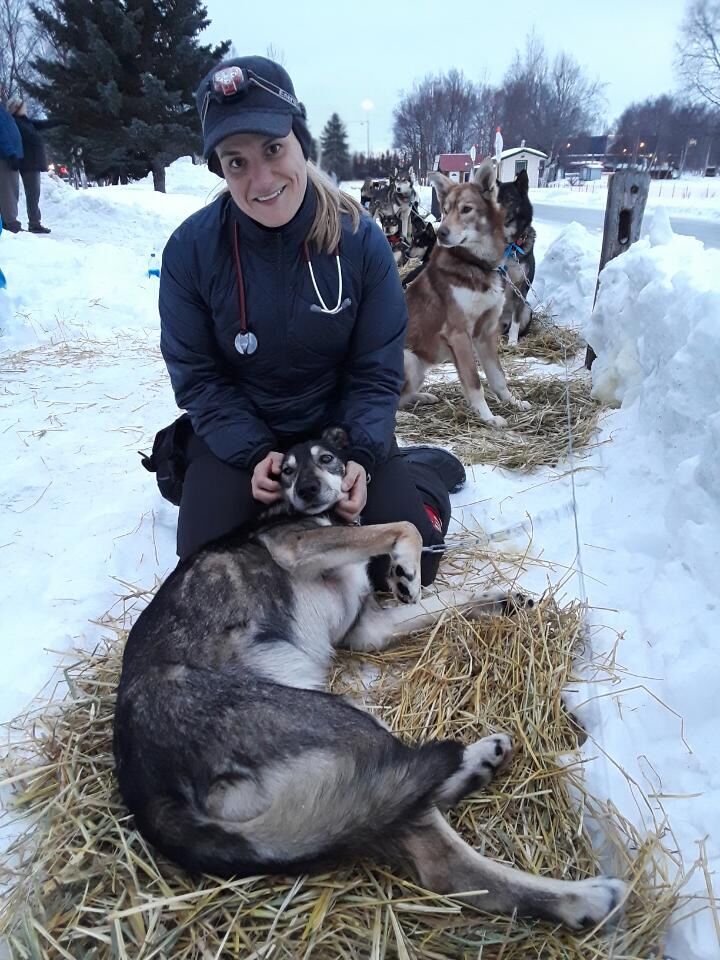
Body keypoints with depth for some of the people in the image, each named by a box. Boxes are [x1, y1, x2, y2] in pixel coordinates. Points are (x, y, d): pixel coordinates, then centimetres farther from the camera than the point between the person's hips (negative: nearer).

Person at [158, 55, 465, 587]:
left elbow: (376, 371, -10)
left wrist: (362, 457, -24)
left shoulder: (360, 238, -17)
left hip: (339, 424, 0)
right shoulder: (191, 248, -18)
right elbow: (197, 376, -10)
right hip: (239, 431, 1)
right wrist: (253, 455, -23)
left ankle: (423, 470, 22)